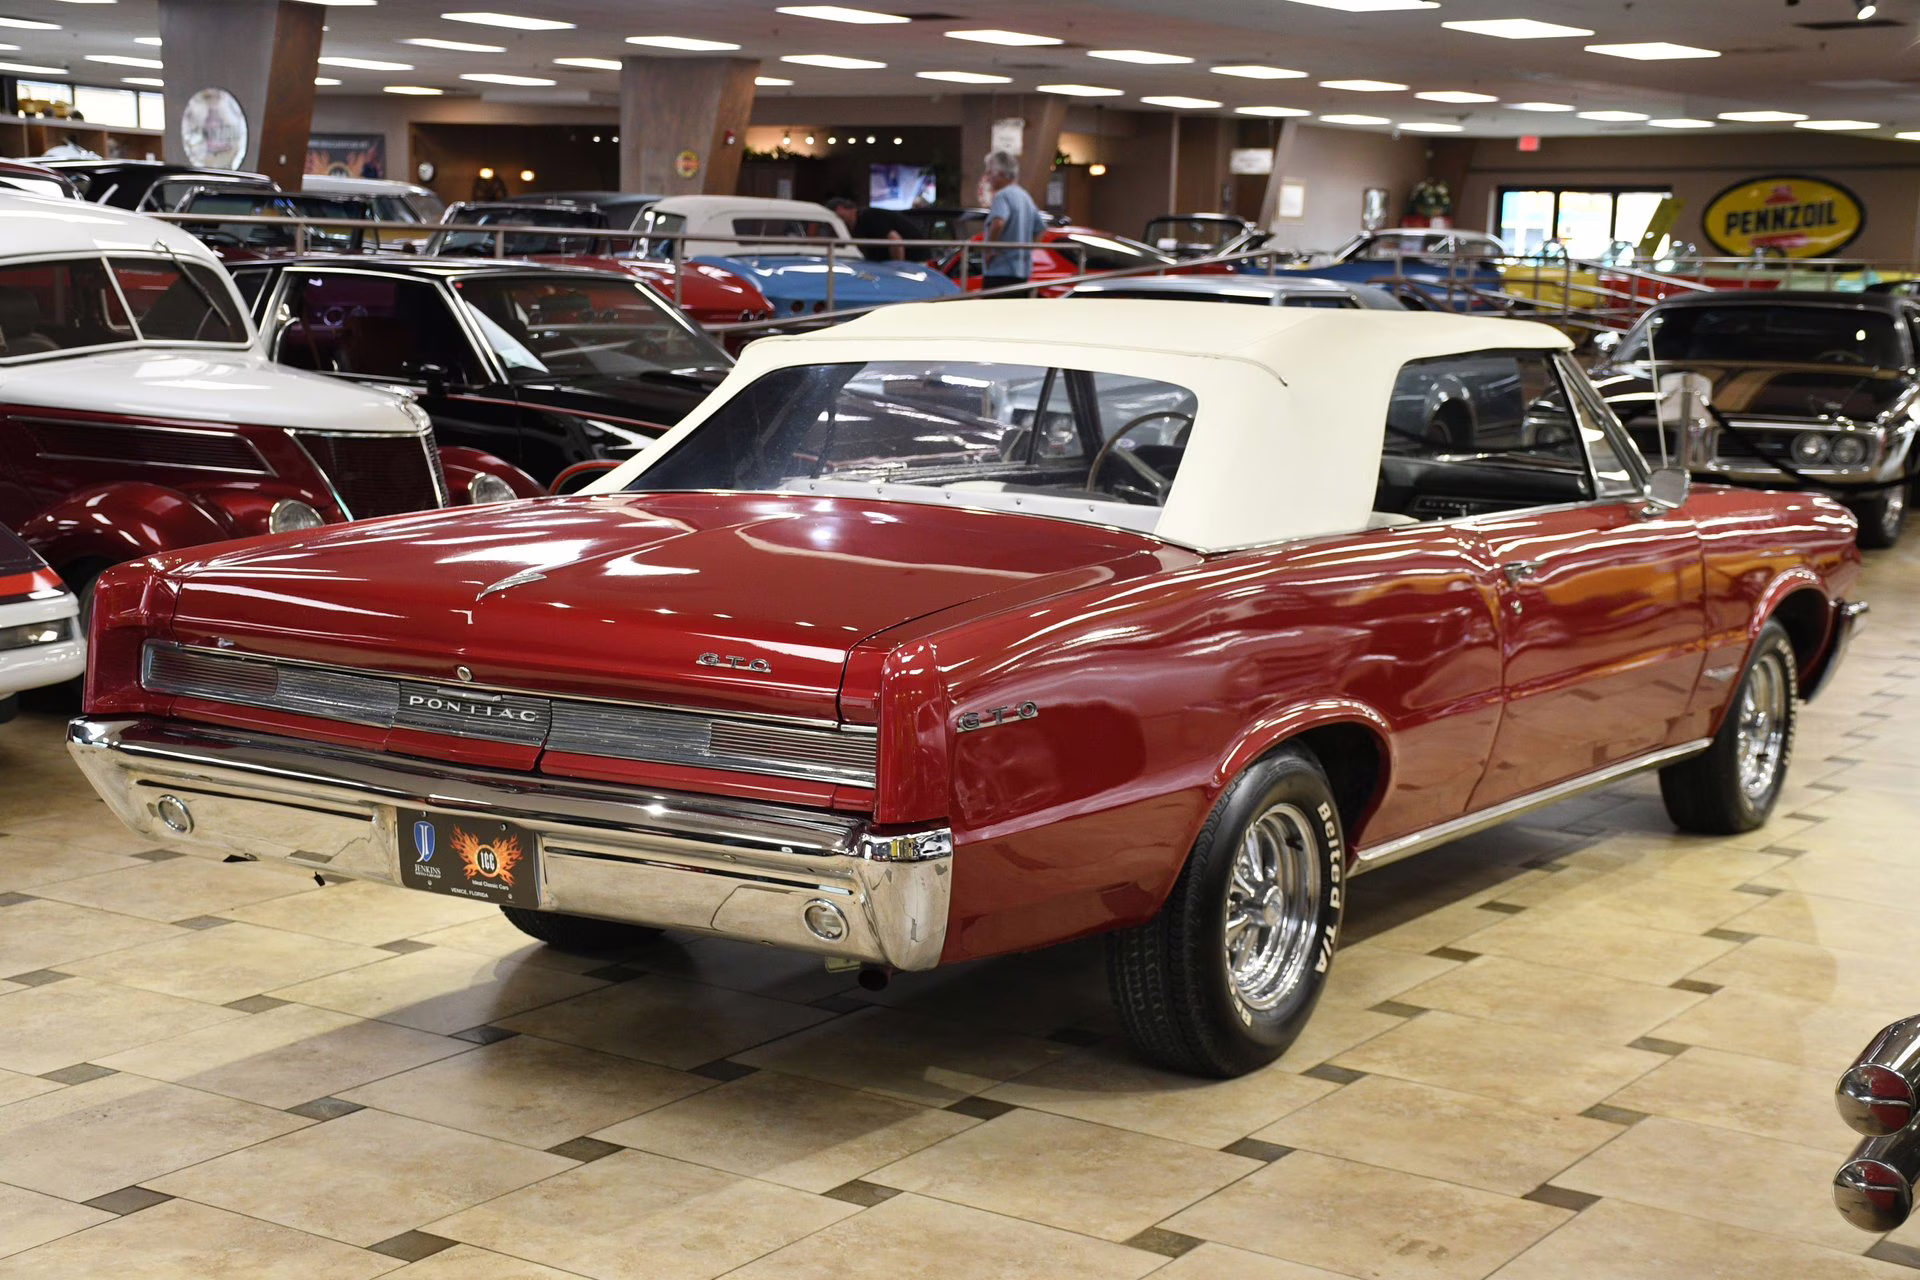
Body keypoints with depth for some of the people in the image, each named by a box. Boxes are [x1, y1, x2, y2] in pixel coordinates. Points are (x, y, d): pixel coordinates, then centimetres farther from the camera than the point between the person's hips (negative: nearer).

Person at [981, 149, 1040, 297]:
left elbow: (998, 222, -32)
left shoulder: (1003, 196, -13)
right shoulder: (1026, 197, 17)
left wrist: (990, 248, -20)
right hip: (1023, 271, 10)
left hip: (1000, 270, -10)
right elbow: (1038, 231, 25)